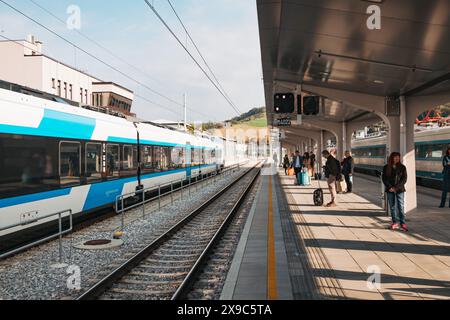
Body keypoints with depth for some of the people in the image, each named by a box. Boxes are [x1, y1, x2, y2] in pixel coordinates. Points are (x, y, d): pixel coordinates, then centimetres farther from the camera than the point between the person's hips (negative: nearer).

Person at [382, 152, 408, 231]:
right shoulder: (386, 167, 4)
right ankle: (395, 223, 15)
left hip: (400, 190, -2)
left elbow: (404, 179, -4)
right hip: (390, 190, 2)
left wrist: (396, 187, -12)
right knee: (392, 207, 7)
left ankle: (403, 224, -4)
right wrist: (390, 187, -11)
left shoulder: (402, 167, 1)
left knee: (401, 207, -6)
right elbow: (384, 178, 2)